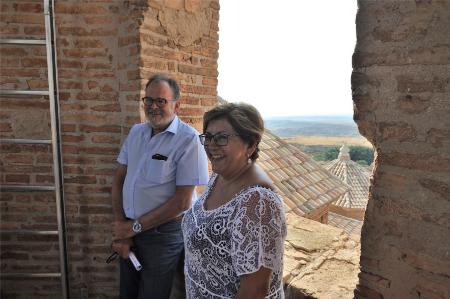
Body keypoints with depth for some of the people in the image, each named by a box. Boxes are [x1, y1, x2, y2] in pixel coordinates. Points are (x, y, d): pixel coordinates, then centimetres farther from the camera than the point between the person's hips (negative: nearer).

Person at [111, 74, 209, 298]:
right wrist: (120, 228, -5)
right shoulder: (136, 132, 2)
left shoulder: (188, 139, -18)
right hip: (128, 229, 5)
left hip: (163, 232, -5)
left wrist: (134, 227, -12)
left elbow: (182, 201, -19)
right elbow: (119, 180, 5)